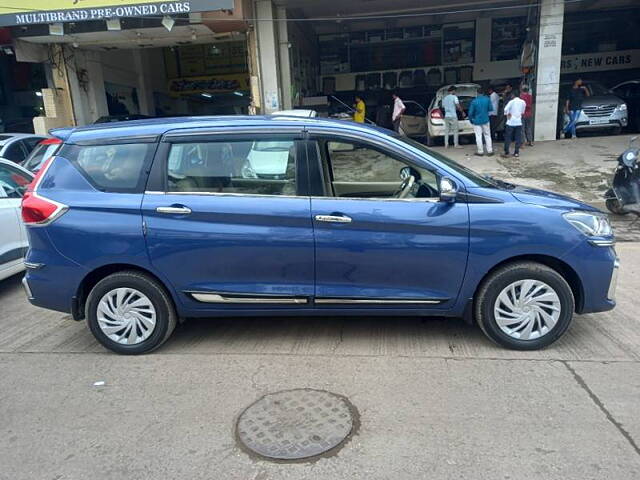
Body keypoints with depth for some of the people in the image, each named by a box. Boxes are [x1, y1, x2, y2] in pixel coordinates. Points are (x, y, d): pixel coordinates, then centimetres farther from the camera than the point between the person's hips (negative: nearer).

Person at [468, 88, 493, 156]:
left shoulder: (474, 101, -12)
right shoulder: (487, 99, -4)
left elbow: (470, 113, -10)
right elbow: (490, 109, 5)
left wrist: (471, 120, 6)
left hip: (477, 121, -3)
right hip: (485, 120, 3)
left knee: (478, 136, 3)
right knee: (487, 135, 10)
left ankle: (480, 151, 5)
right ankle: (489, 151, 10)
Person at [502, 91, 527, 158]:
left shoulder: (512, 101, -9)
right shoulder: (523, 102, 5)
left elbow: (506, 109, -20)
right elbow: (523, 112, 15)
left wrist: (507, 114, -5)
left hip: (511, 123, -4)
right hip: (519, 122, 4)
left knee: (508, 138, 1)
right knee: (518, 138, 9)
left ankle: (506, 153, -1)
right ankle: (516, 152, 10)